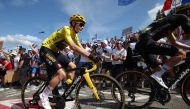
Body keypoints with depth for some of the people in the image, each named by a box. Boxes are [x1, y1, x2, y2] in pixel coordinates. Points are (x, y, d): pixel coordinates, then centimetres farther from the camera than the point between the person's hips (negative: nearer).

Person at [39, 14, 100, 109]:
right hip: (46, 50, -10)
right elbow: (73, 47, -37)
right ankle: (44, 95, -8)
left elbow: (81, 49, 4)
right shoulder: (66, 29, -22)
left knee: (73, 67, 5)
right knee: (62, 74, -24)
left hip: (55, 52, 10)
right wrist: (91, 56, -42)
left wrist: (92, 58, -10)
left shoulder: (74, 35, 6)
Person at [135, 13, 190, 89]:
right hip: (148, 42, -9)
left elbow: (174, 42, 42)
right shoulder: (181, 17, 12)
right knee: (181, 53, -4)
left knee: (159, 70, 19)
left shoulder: (167, 24, 37)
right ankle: (157, 75, -10)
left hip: (139, 45, 10)